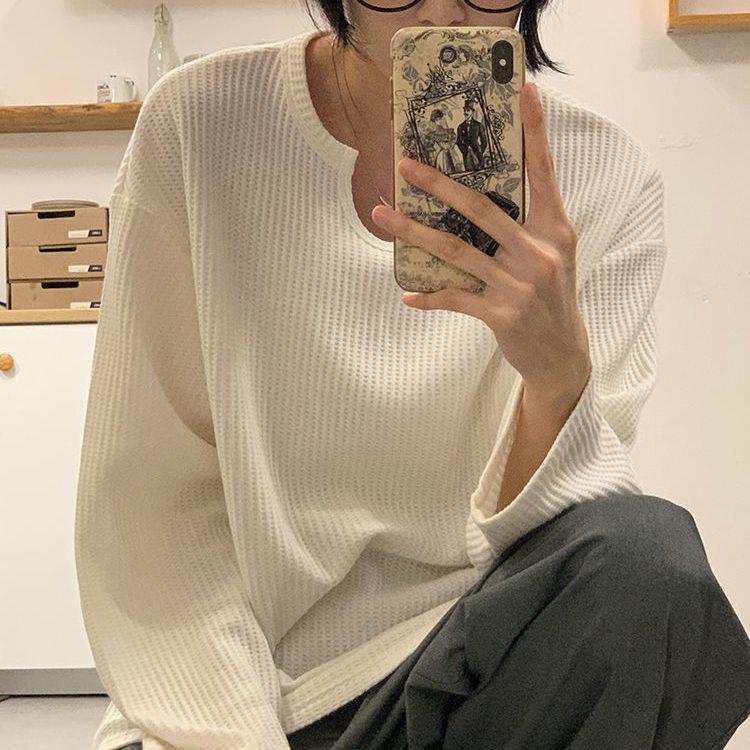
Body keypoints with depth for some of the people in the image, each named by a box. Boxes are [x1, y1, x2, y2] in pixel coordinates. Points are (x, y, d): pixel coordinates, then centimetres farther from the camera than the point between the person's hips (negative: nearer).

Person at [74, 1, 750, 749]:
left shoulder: (608, 178, -6)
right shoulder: (198, 121, -8)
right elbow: (152, 491, -6)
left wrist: (560, 369, -30)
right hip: (233, 681, -1)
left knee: (651, 557, -26)